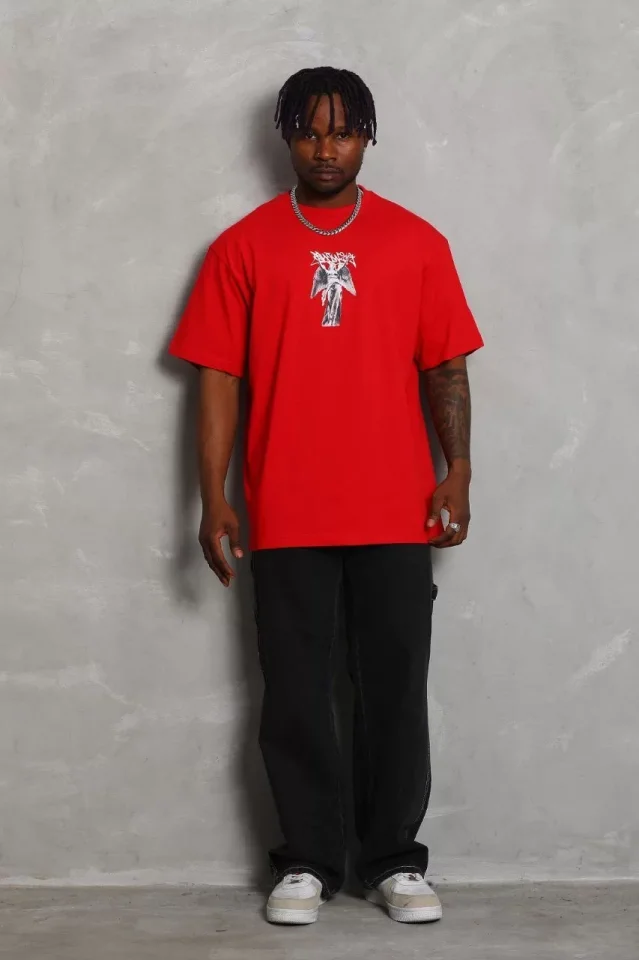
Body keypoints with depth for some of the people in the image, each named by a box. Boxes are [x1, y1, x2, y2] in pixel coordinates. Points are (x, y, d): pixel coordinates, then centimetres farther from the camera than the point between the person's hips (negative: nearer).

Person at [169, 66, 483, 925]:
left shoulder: (417, 242, 6)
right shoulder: (243, 246, 4)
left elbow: (445, 368, 7)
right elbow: (218, 377, 3)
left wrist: (458, 471, -4)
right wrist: (212, 497, -3)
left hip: (396, 513, 0)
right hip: (285, 516, 0)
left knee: (396, 690, 5)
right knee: (296, 697, 5)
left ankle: (396, 860, 17)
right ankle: (307, 862, 17)